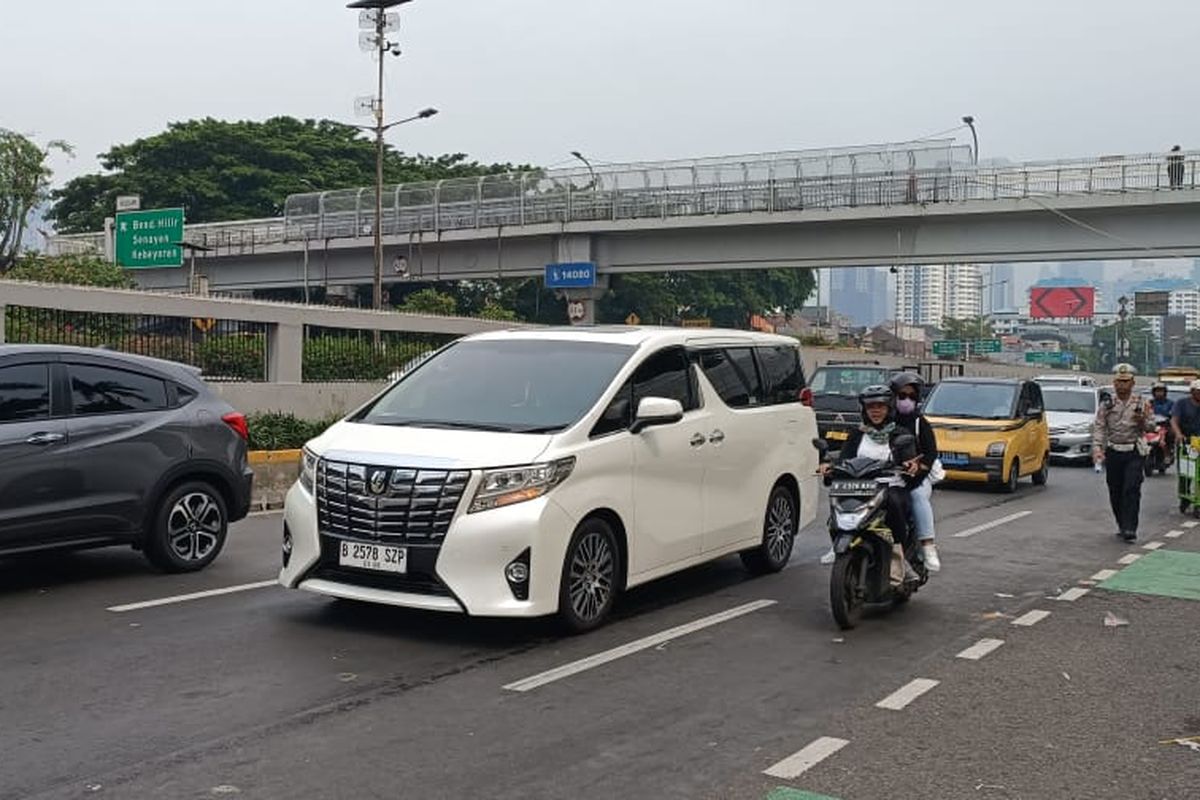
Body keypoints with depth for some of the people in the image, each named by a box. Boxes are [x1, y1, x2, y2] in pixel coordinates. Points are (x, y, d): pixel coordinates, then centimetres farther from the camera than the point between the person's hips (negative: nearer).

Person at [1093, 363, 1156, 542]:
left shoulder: (1141, 404, 4)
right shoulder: (1106, 405, 5)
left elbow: (1151, 427, 5)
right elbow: (1099, 429, 0)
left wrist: (1142, 421, -18)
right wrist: (1097, 448, -15)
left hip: (1134, 454, -2)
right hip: (1113, 453, 2)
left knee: (1132, 490, -13)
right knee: (1115, 492, 7)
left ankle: (1130, 529, -14)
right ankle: (1121, 525, 23)